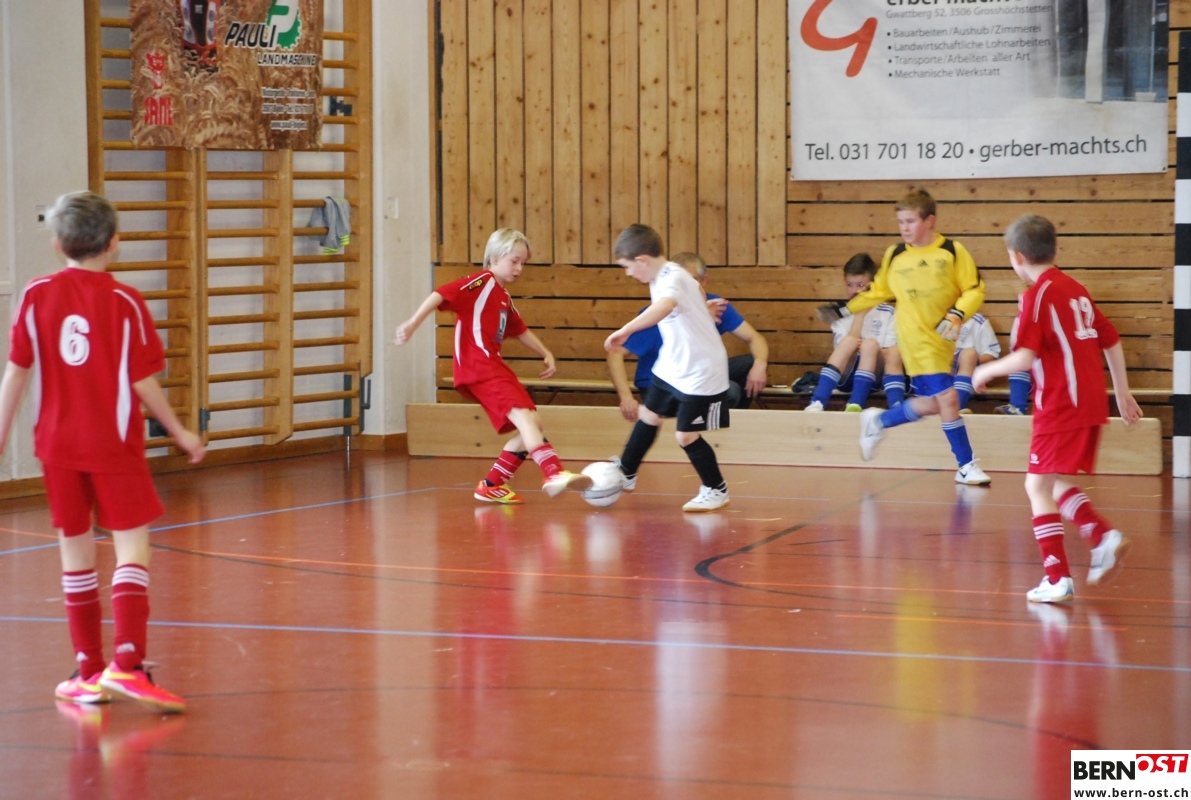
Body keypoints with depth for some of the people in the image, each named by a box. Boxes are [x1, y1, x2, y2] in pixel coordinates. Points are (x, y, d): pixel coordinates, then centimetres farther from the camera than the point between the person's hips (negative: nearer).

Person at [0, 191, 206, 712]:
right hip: (115, 444, -3)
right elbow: (143, 383, -6)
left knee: (75, 550, 11)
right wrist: (180, 434, 7)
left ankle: (89, 671, 16)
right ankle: (126, 664, -17)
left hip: (58, 444, 3)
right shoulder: (125, 303, -8)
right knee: (132, 547, -3)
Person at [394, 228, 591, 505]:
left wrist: (546, 354, 28)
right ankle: (554, 473, -37)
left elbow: (520, 330, 35)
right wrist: (413, 323, -28)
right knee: (523, 416, -24)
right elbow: (442, 295, -17)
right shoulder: (481, 282, -5)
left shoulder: (503, 296, 22)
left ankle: (492, 485, 13)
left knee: (532, 424, 8)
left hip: (494, 365, 10)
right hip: (478, 366, -10)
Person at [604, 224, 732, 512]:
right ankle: (625, 474, 35)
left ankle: (716, 490, 15)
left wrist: (625, 331, -60)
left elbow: (664, 306, -52)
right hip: (672, 366, 10)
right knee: (648, 415, 18)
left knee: (686, 435, -5)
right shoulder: (662, 277, 1)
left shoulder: (673, 279, -28)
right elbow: (697, 288, 22)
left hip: (700, 372, -10)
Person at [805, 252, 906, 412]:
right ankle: (817, 403, -39)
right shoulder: (839, 311, 6)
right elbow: (846, 348, -9)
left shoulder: (887, 312, 4)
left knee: (869, 344, -28)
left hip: (876, 376, 0)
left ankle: (855, 404, -41)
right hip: (845, 375, 0)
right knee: (849, 341, -28)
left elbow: (891, 353, -3)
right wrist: (859, 314, -12)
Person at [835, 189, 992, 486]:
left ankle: (878, 422, 33)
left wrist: (957, 315, -20)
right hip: (917, 340, -2)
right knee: (947, 398, -11)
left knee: (931, 403, 8)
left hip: (942, 340, 2)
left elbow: (974, 290, -5)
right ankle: (966, 466, -1)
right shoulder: (894, 255, 0)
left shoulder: (953, 251, -5)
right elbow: (878, 291, 15)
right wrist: (847, 308, 13)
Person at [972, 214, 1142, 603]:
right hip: (1091, 404, 8)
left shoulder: (1038, 295, -11)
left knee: (1038, 485, -4)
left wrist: (986, 371, -3)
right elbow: (1111, 342, 18)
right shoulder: (1075, 289, 13)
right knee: (1052, 483, 20)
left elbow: (1024, 358, -19)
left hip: (1061, 407, -8)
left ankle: (1058, 578, -9)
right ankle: (1103, 536, 8)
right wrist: (1123, 393, 25)